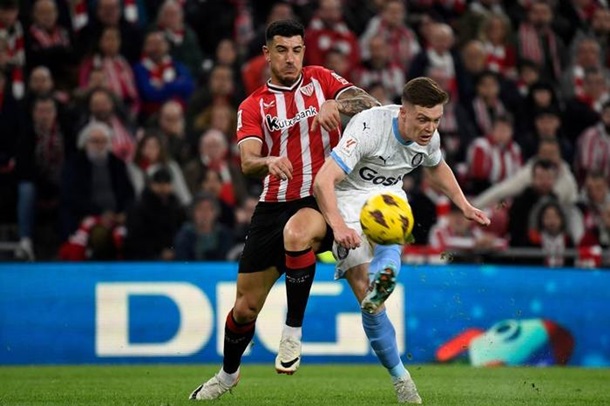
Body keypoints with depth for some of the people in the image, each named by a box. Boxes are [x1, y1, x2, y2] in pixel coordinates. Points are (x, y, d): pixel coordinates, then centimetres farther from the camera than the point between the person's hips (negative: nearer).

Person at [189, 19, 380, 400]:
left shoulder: (319, 79, 6)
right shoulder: (253, 106, 6)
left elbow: (371, 105, -6)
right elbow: (247, 162, -9)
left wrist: (335, 104, -27)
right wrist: (268, 162, -33)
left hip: (322, 197, -3)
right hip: (274, 205, 3)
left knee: (297, 233, -40)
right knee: (246, 306, 6)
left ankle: (293, 331, -22)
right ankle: (228, 373, 34)